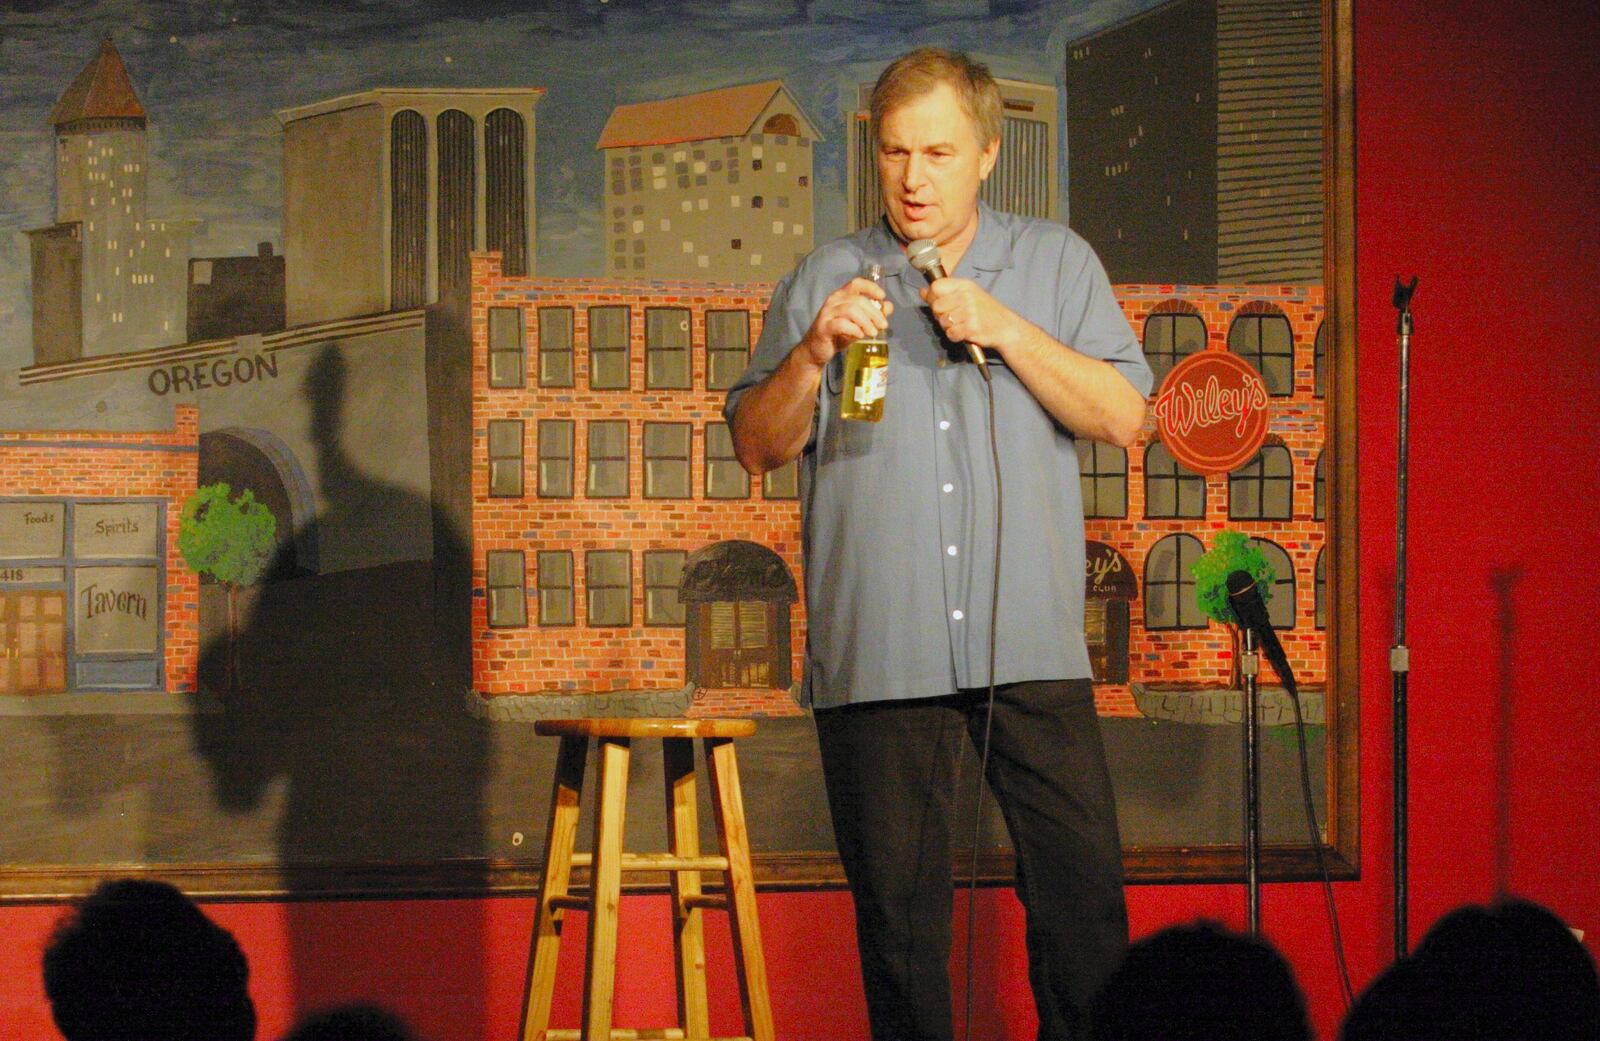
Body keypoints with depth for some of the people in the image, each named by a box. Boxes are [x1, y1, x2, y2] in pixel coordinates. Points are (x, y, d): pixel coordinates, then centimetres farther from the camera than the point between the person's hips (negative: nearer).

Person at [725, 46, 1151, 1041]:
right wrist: (814, 353, -12)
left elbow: (1124, 415, 1)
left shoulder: (1058, 263, 10)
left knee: (1083, 886, -2)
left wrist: (1007, 332, -10)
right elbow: (759, 445, 6)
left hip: (1032, 648, 0)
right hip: (878, 651, 0)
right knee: (899, 903, 3)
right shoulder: (825, 281, 9)